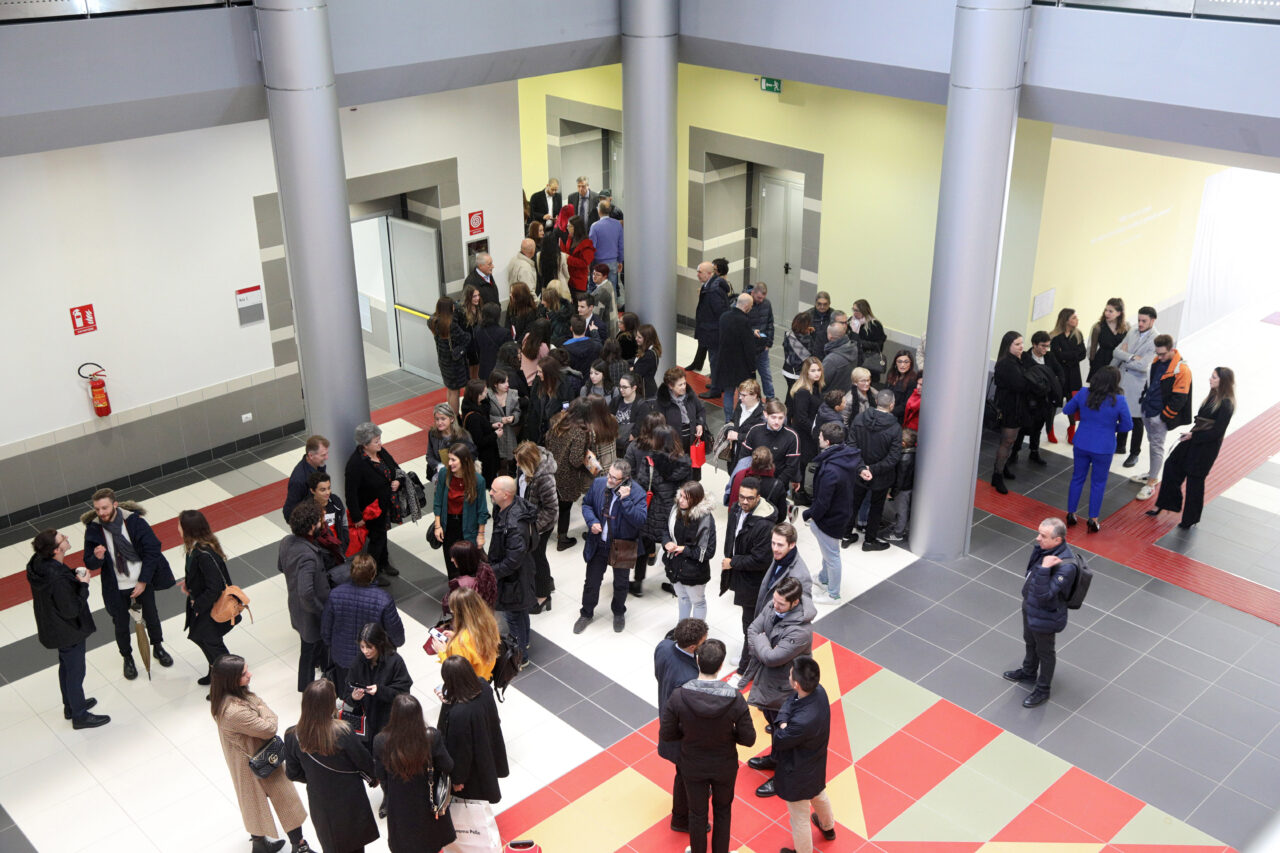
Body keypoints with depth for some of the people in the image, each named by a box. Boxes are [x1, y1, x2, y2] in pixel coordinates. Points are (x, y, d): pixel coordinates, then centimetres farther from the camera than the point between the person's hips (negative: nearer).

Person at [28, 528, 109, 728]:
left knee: (66, 666, 28)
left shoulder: (39, 563, -11)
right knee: (75, 671, 11)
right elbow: (71, 609, -28)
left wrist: (74, 576, -4)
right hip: (68, 632, -9)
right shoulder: (57, 579, -38)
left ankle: (70, 706, 48)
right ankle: (79, 716, 29)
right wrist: (83, 585, -21)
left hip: (53, 628, 9)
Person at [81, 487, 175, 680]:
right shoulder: (93, 529, -14)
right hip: (116, 588, 0)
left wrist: (143, 581, -13)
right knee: (121, 625, 14)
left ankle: (158, 648, 46)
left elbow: (152, 550, -13)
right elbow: (90, 564, -6)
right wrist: (97, 558, -31)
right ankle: (127, 658, 39)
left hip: (142, 582, 0)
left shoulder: (134, 521, -19)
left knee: (151, 616, 20)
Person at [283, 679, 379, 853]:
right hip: (350, 802, -3)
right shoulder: (343, 732, -32)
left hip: (320, 805, 3)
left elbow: (292, 773, -6)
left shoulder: (292, 736, -21)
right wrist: (373, 778, 7)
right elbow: (364, 761, -16)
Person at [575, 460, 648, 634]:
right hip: (598, 544, 3)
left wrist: (625, 500, -38)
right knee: (592, 581, 17)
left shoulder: (637, 494, -23)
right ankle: (586, 614, 40)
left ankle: (619, 613, 47)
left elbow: (640, 520, -31)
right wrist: (591, 521, -14)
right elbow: (586, 504, 5)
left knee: (620, 584, 20)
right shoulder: (598, 483, -11)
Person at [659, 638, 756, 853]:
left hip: (692, 767, 0)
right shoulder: (735, 700, -29)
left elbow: (666, 735, -17)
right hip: (724, 767, 0)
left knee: (697, 813, 24)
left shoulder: (678, 696, -28)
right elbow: (748, 739, -18)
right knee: (722, 810, 28)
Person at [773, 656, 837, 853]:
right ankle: (828, 827, 67)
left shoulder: (802, 722, -45)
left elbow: (779, 741, -27)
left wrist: (782, 724, -12)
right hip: (816, 766, 9)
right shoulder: (819, 691, -22)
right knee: (819, 795, 38)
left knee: (800, 818, 20)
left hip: (798, 774, -9)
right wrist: (785, 722, -21)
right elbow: (788, 703, -5)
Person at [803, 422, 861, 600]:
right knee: (828, 550, 30)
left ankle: (833, 594, 30)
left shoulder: (830, 470, -36)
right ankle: (824, 578, 53)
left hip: (830, 518, -9)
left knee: (831, 555, 11)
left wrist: (808, 515, -10)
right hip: (845, 511, 9)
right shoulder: (851, 455, -9)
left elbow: (822, 502, -29)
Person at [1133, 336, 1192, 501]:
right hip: (1147, 411, 8)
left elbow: (1179, 399, -18)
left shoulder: (1181, 370, -20)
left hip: (1160, 415, -8)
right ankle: (1152, 474, 35)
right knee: (1152, 442, 20)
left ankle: (1151, 484, 8)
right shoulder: (1157, 361, 4)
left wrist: (1163, 417, -15)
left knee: (1157, 447, 0)